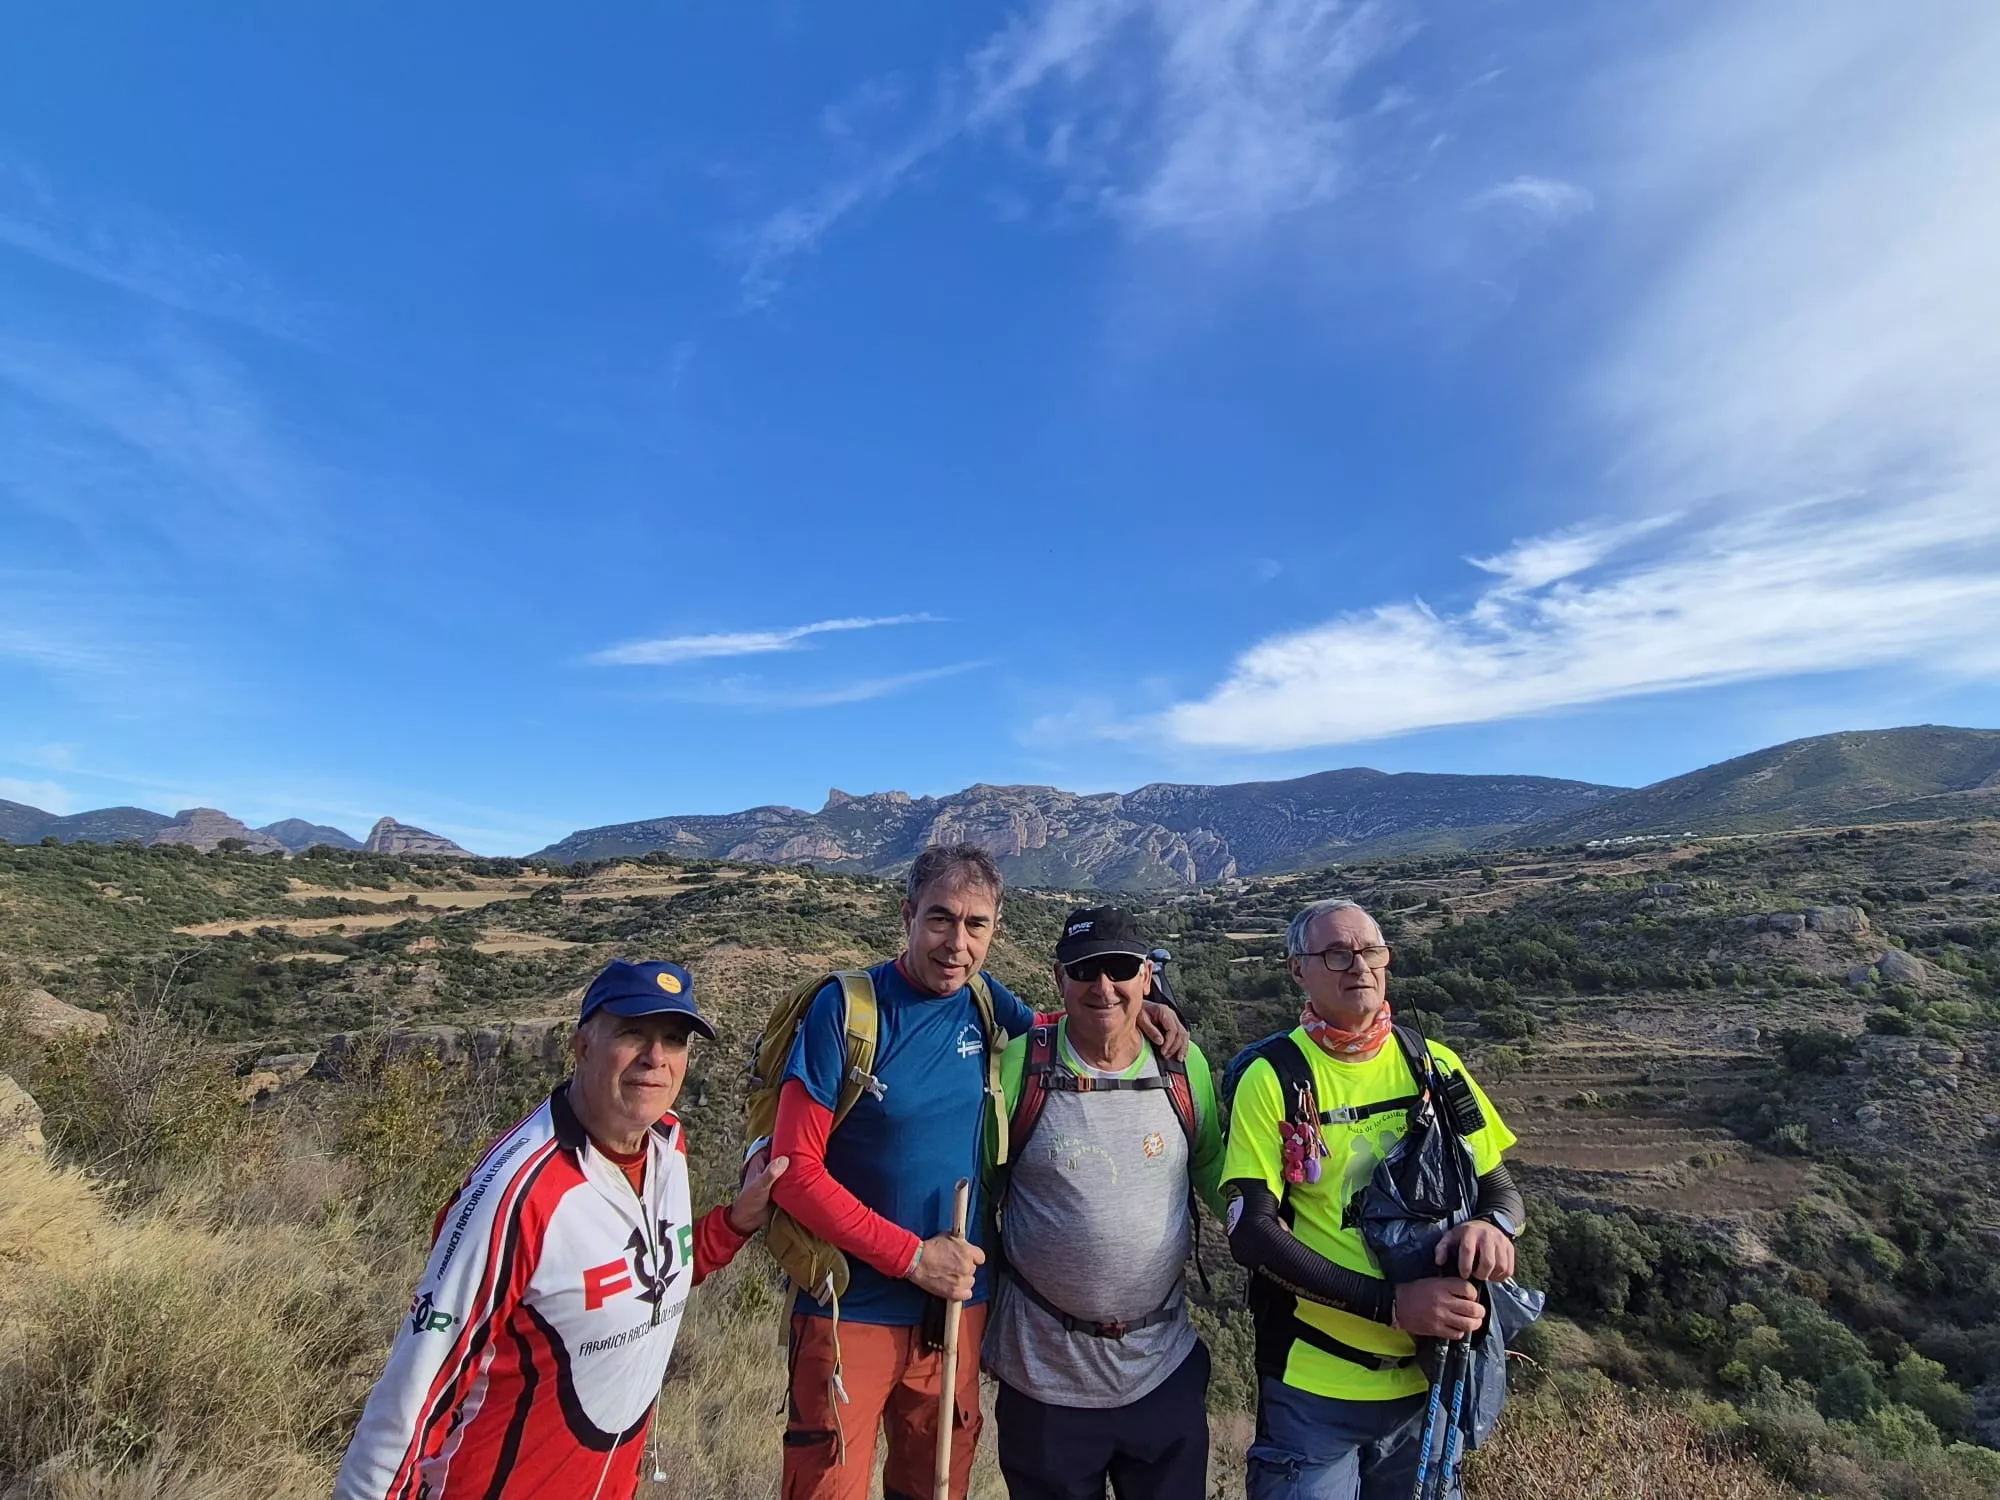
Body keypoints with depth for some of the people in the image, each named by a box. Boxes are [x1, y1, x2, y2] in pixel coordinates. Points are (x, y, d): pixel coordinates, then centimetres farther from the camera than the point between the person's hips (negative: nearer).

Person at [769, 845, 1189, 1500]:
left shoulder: (983, 1003, -3)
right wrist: (912, 1255, -18)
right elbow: (795, 1168, -15)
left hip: (959, 1306, 4)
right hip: (853, 1312, -4)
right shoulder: (848, 1008, -16)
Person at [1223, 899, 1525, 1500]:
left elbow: (1499, 1184, 5)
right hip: (1314, 1382, -3)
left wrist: (1492, 1224, -18)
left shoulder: (1435, 1065, -3)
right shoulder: (1272, 1079, -15)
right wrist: (1392, 1304, -25)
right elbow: (1251, 1232, -17)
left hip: (1430, 1376, 4)